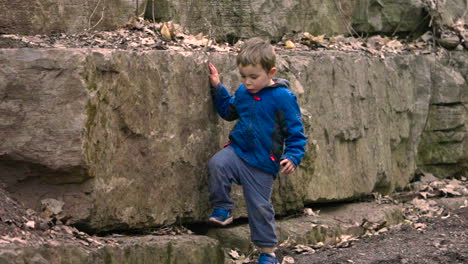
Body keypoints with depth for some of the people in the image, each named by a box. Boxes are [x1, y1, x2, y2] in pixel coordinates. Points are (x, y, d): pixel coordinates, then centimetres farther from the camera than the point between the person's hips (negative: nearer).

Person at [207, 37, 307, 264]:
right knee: (217, 164, -28)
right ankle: (222, 209, -9)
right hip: (237, 150, 4)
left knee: (260, 207, 3)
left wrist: (293, 156, -23)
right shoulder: (243, 92, 3)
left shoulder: (283, 98, -13)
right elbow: (229, 111, 23)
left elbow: (296, 132, -9)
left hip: (263, 163, -4)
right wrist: (217, 87, 11)